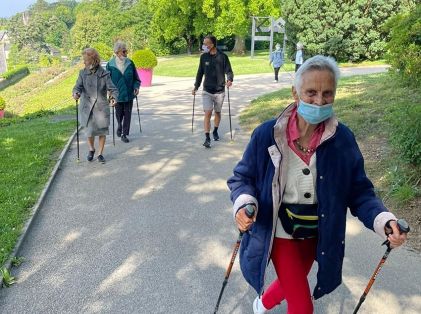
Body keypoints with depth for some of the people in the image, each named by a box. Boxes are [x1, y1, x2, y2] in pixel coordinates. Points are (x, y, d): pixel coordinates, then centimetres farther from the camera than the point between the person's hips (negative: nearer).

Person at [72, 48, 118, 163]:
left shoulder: (104, 74, -3)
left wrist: (114, 97, -28)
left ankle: (100, 153, 22)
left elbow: (112, 88, -7)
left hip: (101, 107, -1)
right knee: (90, 131, 0)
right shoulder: (83, 73, 3)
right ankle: (91, 149, 29)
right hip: (87, 107, 1)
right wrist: (76, 93, -29)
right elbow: (78, 86, -5)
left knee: (102, 131, 4)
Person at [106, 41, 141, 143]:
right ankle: (119, 127, 42)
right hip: (117, 94, -1)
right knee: (119, 114, 12)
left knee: (127, 114, 4)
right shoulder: (110, 65, -7)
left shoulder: (130, 63, -1)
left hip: (129, 93, 1)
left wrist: (136, 86, -10)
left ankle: (124, 134, 14)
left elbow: (135, 78, 6)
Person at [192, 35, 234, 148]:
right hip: (207, 91, 0)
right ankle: (207, 138, -8)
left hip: (219, 91, 0)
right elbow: (200, 72, 10)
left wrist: (229, 80, -24)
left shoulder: (223, 57, -7)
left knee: (217, 112, 14)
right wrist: (196, 87, 10)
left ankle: (215, 131, 37)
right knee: (207, 113, -10)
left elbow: (229, 71, -3)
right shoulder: (203, 57, 1)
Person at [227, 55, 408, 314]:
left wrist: (385, 221, -26)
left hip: (316, 235, 4)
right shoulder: (268, 134, -20)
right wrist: (244, 204, -30)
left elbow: (359, 191, -9)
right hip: (279, 232, -3)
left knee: (293, 285, 28)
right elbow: (243, 177, -9)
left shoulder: (343, 139, -15)